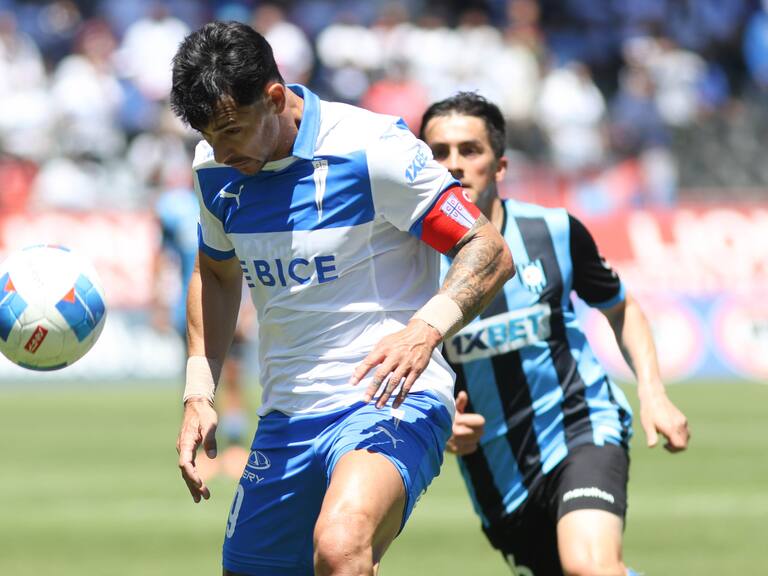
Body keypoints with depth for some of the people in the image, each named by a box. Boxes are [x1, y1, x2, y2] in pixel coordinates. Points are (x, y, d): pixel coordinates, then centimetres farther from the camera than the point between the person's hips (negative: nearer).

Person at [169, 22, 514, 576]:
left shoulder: (374, 149, -14)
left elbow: (490, 252, -13)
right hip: (284, 420, 7)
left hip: (387, 400, -7)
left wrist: (426, 328, -30)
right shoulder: (216, 169, 5)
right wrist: (199, 393, 14)